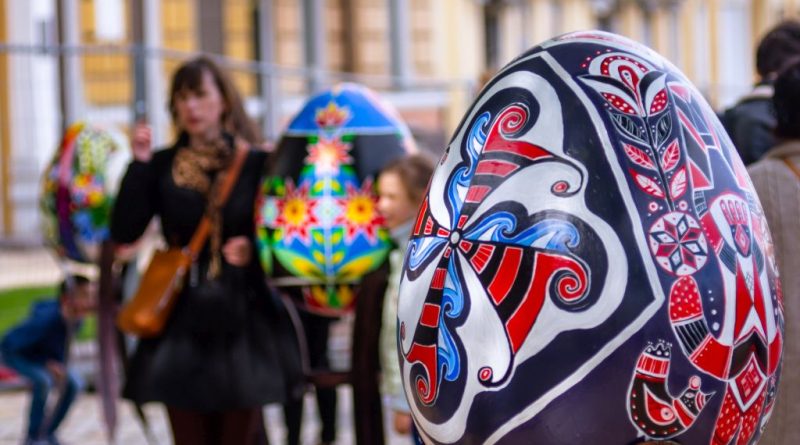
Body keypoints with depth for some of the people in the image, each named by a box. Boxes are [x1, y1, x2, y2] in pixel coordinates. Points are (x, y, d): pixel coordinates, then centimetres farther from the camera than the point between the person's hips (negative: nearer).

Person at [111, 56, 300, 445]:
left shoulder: (255, 163, -2)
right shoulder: (162, 166, 4)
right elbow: (124, 232, -5)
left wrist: (255, 248, -19)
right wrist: (139, 164, -11)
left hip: (242, 316, -2)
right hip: (182, 321, 2)